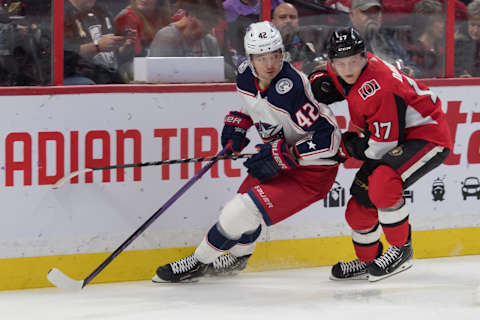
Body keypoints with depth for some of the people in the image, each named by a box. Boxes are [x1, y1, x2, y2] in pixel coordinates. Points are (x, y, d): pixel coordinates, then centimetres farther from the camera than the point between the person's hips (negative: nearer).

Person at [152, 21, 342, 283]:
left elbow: (328, 136, -29)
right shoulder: (246, 76, -6)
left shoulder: (290, 89, -31)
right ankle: (238, 256, 53)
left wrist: (282, 155, -27)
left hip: (312, 169, -8)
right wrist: (238, 124, 2)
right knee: (246, 196, 23)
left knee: (242, 211, -14)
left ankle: (198, 262, 6)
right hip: (279, 163, 8)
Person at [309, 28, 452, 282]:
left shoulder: (377, 88, -32)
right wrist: (322, 82, 1)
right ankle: (367, 261, 28)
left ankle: (401, 249, -16)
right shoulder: (341, 71, -5)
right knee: (360, 202, 6)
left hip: (428, 135, -10)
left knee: (382, 182, -33)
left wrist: (346, 144, -11)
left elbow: (382, 147, -27)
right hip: (397, 138, 10)